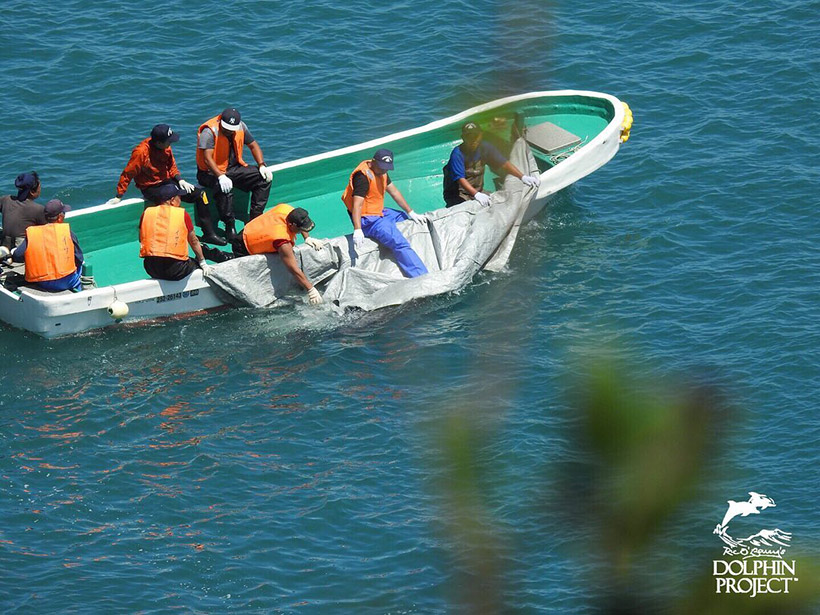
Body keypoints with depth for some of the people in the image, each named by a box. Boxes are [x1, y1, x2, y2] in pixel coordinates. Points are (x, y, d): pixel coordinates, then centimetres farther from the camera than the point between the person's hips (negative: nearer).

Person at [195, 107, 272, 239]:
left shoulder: (241, 127, 0)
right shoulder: (209, 132, -20)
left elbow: (253, 145, 12)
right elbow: (207, 158, -28)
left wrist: (262, 165, -3)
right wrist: (221, 176, -42)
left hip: (234, 168, 7)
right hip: (211, 172, -7)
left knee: (265, 178, -10)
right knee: (225, 188, -39)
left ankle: (254, 219, -9)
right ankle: (230, 227, -27)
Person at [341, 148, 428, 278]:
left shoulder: (381, 171, 8)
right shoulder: (362, 176, -22)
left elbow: (394, 192, 17)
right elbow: (357, 204, -30)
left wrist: (411, 213, 16)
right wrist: (357, 230, -41)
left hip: (379, 212, 11)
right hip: (368, 220, -11)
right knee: (400, 244, -22)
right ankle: (421, 277, -27)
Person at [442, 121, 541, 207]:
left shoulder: (485, 148, 0)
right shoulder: (458, 153, -18)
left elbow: (503, 163, -4)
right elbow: (460, 179, -27)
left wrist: (522, 177, -19)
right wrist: (476, 194, -42)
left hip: (477, 190, 6)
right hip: (457, 194, -6)